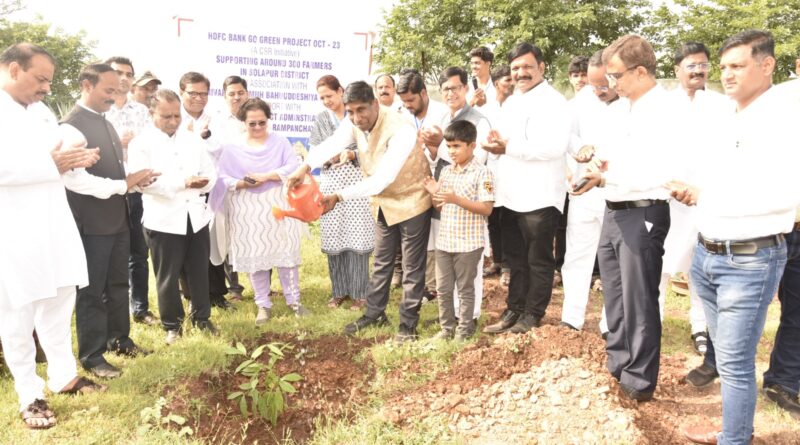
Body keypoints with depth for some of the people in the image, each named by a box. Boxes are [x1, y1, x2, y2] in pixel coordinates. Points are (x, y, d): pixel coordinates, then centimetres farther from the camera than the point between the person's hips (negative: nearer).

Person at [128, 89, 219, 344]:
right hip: (163, 220, -4)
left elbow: (210, 171, 9)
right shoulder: (141, 143, -4)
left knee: (199, 271, 13)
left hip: (196, 216, 4)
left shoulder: (193, 140, 11)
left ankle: (202, 317, 29)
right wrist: (182, 182, -24)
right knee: (167, 277, 7)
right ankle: (172, 325, 22)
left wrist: (204, 182, -14)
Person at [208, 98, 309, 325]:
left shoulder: (280, 142, 3)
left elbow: (293, 167, -9)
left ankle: (294, 299, 17)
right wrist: (240, 183, -19)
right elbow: (221, 178, -1)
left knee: (286, 253, 4)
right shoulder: (232, 148, 2)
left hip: (279, 207, 0)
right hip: (247, 212, 0)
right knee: (254, 258, 5)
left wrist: (265, 176, -18)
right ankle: (263, 305, 17)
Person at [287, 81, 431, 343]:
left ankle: (408, 323, 18)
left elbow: (381, 179, -35)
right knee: (381, 261, 18)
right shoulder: (355, 124, -9)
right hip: (384, 202, 7)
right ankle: (375, 313, 33)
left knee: (412, 265, 5)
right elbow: (330, 144, -25)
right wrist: (305, 167, -44)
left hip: (411, 200, -7)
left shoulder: (400, 131, -31)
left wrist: (339, 197, -37)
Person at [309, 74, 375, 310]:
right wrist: (328, 157, -15)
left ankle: (359, 292, 7)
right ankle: (339, 290, 16)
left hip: (356, 180, -3)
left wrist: (352, 154, -18)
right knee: (334, 237, 4)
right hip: (331, 182, 3)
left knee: (357, 237, -3)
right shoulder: (320, 120, 10)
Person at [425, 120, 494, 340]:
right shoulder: (446, 171, 8)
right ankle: (447, 328, 27)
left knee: (465, 289, 8)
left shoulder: (482, 173, -11)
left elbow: (487, 209, -16)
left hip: (468, 244, -6)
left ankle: (464, 330, 22)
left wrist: (456, 199, -24)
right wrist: (434, 194, -8)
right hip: (444, 241, 6)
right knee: (443, 289, 12)